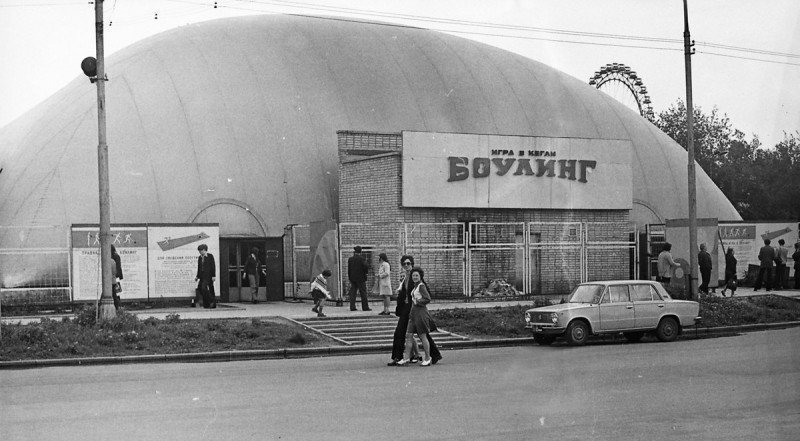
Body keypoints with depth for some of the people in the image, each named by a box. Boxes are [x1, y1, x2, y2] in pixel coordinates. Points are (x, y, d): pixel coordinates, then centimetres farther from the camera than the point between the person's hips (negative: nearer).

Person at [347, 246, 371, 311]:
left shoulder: (350, 259, 5)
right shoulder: (362, 258, -8)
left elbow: (349, 269, 6)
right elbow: (365, 266, -19)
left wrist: (350, 278, 12)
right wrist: (366, 271, 3)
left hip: (353, 279, 4)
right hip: (361, 278, -4)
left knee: (352, 293, 5)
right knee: (363, 292, 1)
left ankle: (352, 307, 0)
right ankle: (365, 307, 0)